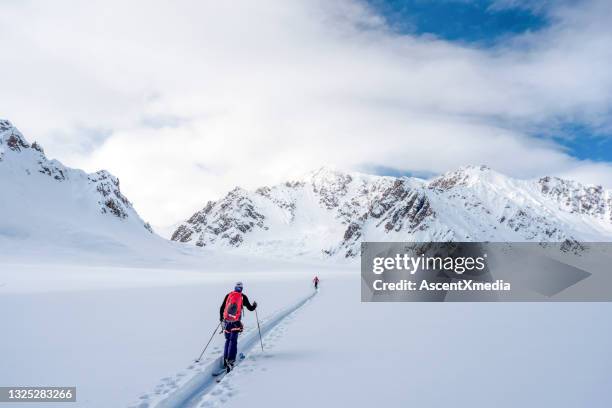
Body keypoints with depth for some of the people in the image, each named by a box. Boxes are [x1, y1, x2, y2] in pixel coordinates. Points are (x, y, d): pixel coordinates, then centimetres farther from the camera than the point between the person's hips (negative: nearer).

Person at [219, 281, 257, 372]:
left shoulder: (228, 295, 7)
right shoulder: (243, 297, 0)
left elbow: (221, 308, 10)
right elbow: (250, 308, 8)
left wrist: (221, 317, 26)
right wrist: (254, 305, 30)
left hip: (226, 321, 3)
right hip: (236, 322, -3)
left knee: (227, 340, 16)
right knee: (233, 341, -2)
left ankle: (225, 360, 15)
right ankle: (230, 361, -14)